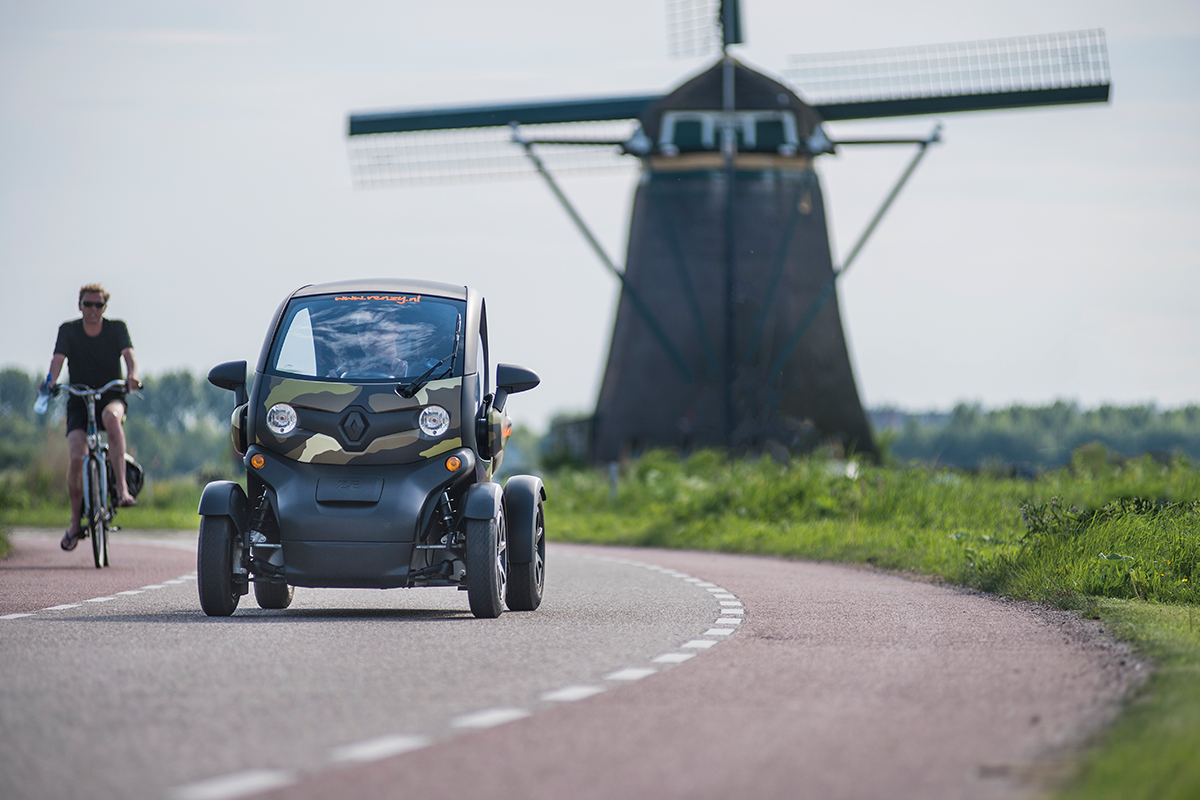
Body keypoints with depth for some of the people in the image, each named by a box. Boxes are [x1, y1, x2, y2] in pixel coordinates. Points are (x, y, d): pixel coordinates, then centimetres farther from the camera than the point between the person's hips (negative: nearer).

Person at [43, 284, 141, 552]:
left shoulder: (117, 328, -2)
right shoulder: (69, 330, -2)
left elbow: (128, 354, -17)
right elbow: (58, 358, -16)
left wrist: (132, 376, -40)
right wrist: (50, 382, -37)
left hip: (111, 397, -1)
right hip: (79, 401, 1)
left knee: (111, 416, -38)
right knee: (77, 457, -19)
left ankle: (121, 487, -42)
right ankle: (75, 524, -2)